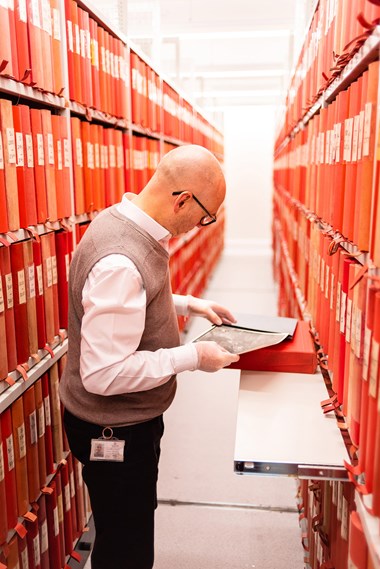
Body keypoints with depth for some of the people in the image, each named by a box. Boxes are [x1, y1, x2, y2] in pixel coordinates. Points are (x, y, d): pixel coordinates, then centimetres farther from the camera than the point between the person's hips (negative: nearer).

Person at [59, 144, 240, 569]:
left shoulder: (127, 224, -2)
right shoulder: (120, 262, -33)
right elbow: (103, 373, -32)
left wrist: (190, 305, 6)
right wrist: (192, 357, -24)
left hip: (131, 418, 9)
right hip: (115, 432, -9)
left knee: (136, 519, 30)